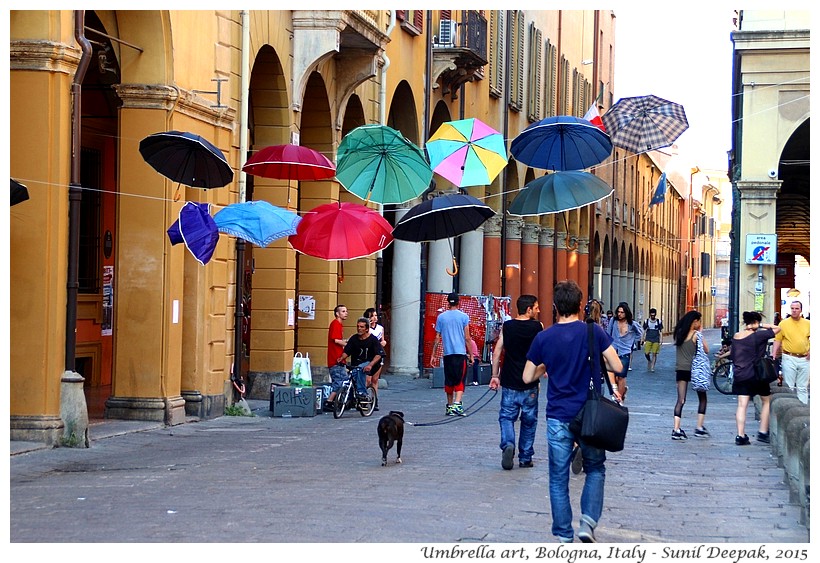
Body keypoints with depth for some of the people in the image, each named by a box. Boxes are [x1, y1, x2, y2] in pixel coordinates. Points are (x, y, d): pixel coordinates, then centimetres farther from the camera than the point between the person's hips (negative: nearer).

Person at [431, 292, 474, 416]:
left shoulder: (441, 317, 6)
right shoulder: (463, 316, 0)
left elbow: (437, 338, 7)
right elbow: (467, 338, 0)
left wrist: (433, 355, 12)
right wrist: (471, 354, 7)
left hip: (447, 353, 2)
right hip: (461, 353, -2)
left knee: (449, 381, 11)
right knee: (460, 380, -2)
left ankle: (449, 406, 17)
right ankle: (457, 404, -19)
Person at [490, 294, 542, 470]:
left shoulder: (507, 326, -1)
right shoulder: (537, 327, -5)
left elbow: (497, 352, -2)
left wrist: (495, 375, 6)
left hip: (509, 382, 0)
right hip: (530, 383, 0)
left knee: (506, 416, 8)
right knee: (529, 420, 12)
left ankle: (508, 444, -18)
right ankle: (525, 458, 16)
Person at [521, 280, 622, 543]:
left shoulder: (543, 338, -3)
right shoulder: (593, 331, -7)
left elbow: (527, 377, 3)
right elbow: (617, 367, -7)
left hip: (558, 418, 1)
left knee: (559, 478, 9)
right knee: (595, 469, 18)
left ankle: (563, 536, 10)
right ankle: (588, 521, 0)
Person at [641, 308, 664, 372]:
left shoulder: (659, 321, 3)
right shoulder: (646, 321, 5)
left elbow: (661, 331, 7)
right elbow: (644, 331, 10)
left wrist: (661, 339, -3)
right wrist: (642, 339, 6)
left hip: (656, 340, -1)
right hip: (648, 339, 1)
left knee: (654, 354, -3)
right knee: (646, 353, -8)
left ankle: (652, 367, 3)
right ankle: (649, 361, 23)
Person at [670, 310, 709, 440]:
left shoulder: (679, 333, 4)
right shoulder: (696, 335, -10)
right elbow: (706, 350, -4)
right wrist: (700, 333, 0)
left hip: (680, 369, 4)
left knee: (680, 400, 1)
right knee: (702, 398, 14)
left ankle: (676, 429, -10)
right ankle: (699, 427, 11)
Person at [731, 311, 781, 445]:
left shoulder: (735, 337, 4)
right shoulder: (758, 336, -13)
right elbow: (777, 328, -8)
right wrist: (763, 327, 1)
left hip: (740, 376, 5)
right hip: (756, 375, -4)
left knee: (742, 405, 3)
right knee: (766, 401, 14)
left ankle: (740, 436, -2)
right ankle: (763, 432, 12)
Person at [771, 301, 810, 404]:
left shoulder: (808, 323, 7)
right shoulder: (783, 323, 0)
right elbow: (777, 340, 1)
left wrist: (810, 350, 0)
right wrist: (773, 354, -9)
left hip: (804, 359, 2)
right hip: (789, 358, -2)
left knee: (803, 388, 8)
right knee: (789, 387, -1)